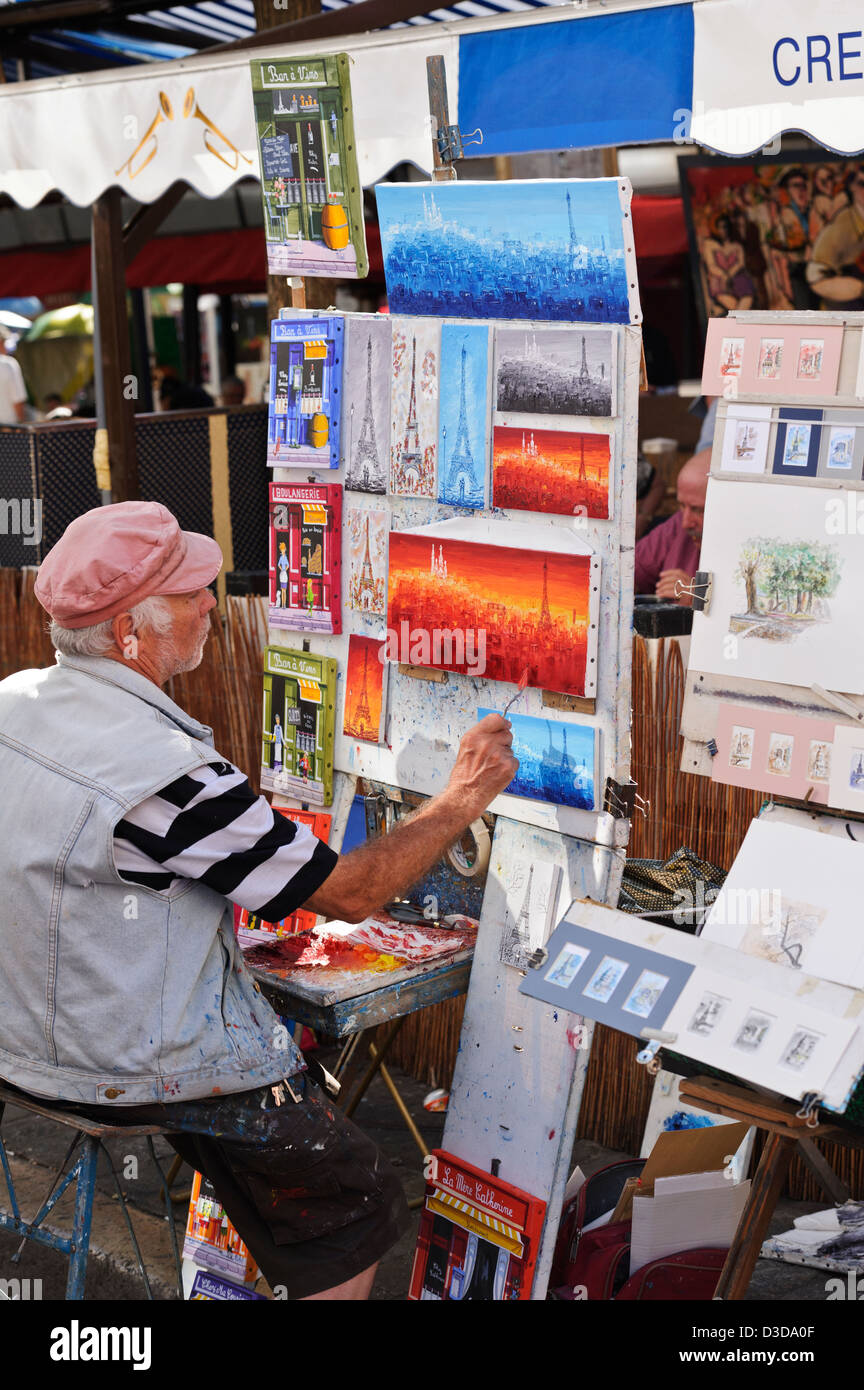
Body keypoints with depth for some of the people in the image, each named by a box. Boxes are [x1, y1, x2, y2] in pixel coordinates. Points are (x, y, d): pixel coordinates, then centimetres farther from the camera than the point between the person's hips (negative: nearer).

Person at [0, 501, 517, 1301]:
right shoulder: (163, 773, -29)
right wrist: (463, 797, -8)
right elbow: (349, 892, -22)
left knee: (295, 1042, 28)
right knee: (359, 1210, 5)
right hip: (134, 1075, -9)